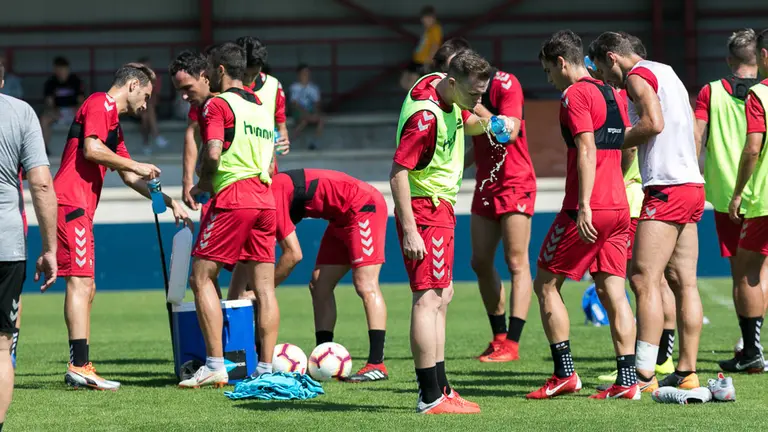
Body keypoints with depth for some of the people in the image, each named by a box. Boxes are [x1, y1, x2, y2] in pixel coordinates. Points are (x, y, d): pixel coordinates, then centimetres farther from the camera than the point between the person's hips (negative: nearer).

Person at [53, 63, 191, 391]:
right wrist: (136, 166, -9)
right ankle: (80, 366, -20)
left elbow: (129, 178, 32)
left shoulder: (113, 121, 27)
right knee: (80, 281, -14)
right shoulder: (100, 104, -3)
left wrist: (169, 203, 29)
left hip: (79, 209, 11)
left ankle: (79, 368, 10)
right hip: (71, 203, -11)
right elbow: (91, 149, -19)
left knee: (85, 288, 10)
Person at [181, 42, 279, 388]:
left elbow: (213, 153, -16)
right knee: (264, 286, 5)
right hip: (265, 199, 7)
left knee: (202, 278, -2)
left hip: (232, 200, -7)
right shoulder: (261, 106, 20)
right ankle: (266, 369, 2)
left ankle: (215, 367, -9)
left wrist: (202, 185, 0)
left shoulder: (218, 104, -4)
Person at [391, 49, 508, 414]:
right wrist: (410, 232, -27)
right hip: (426, 208, -11)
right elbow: (398, 173, -26)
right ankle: (431, 398, -12)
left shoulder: (445, 91, 3)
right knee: (428, 298, -11)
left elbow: (466, 124, 27)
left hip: (441, 207, 11)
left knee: (442, 295, 15)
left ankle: (438, 387, 21)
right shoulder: (425, 115, -25)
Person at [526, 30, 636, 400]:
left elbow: (587, 152, -18)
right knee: (611, 291, 5)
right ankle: (627, 380, -2)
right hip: (618, 206, 8)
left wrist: (583, 206, -22)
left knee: (545, 283, 4)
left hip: (588, 211, -8)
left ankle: (564, 374, 1)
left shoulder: (575, 95, -9)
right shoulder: (613, 94, 17)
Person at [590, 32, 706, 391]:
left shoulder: (638, 75, -5)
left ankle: (644, 376, -15)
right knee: (684, 282, 9)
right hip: (692, 186, 10)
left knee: (644, 280, -11)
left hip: (667, 187, -10)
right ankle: (687, 372, 9)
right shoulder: (666, 73, 23)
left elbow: (654, 122, -20)